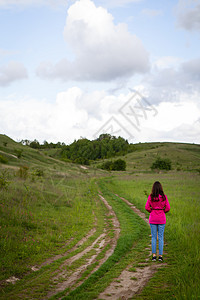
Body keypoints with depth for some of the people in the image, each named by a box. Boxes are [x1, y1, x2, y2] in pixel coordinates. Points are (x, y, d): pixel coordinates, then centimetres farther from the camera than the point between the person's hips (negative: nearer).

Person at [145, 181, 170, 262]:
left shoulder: (150, 197, -7)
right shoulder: (164, 197, -7)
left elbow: (147, 207, -10)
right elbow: (168, 208, -8)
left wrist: (151, 211, 7)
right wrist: (163, 211, 11)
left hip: (153, 219, 0)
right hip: (161, 219, 0)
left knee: (153, 237, 9)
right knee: (161, 237, 7)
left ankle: (154, 255, 6)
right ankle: (160, 255, 6)